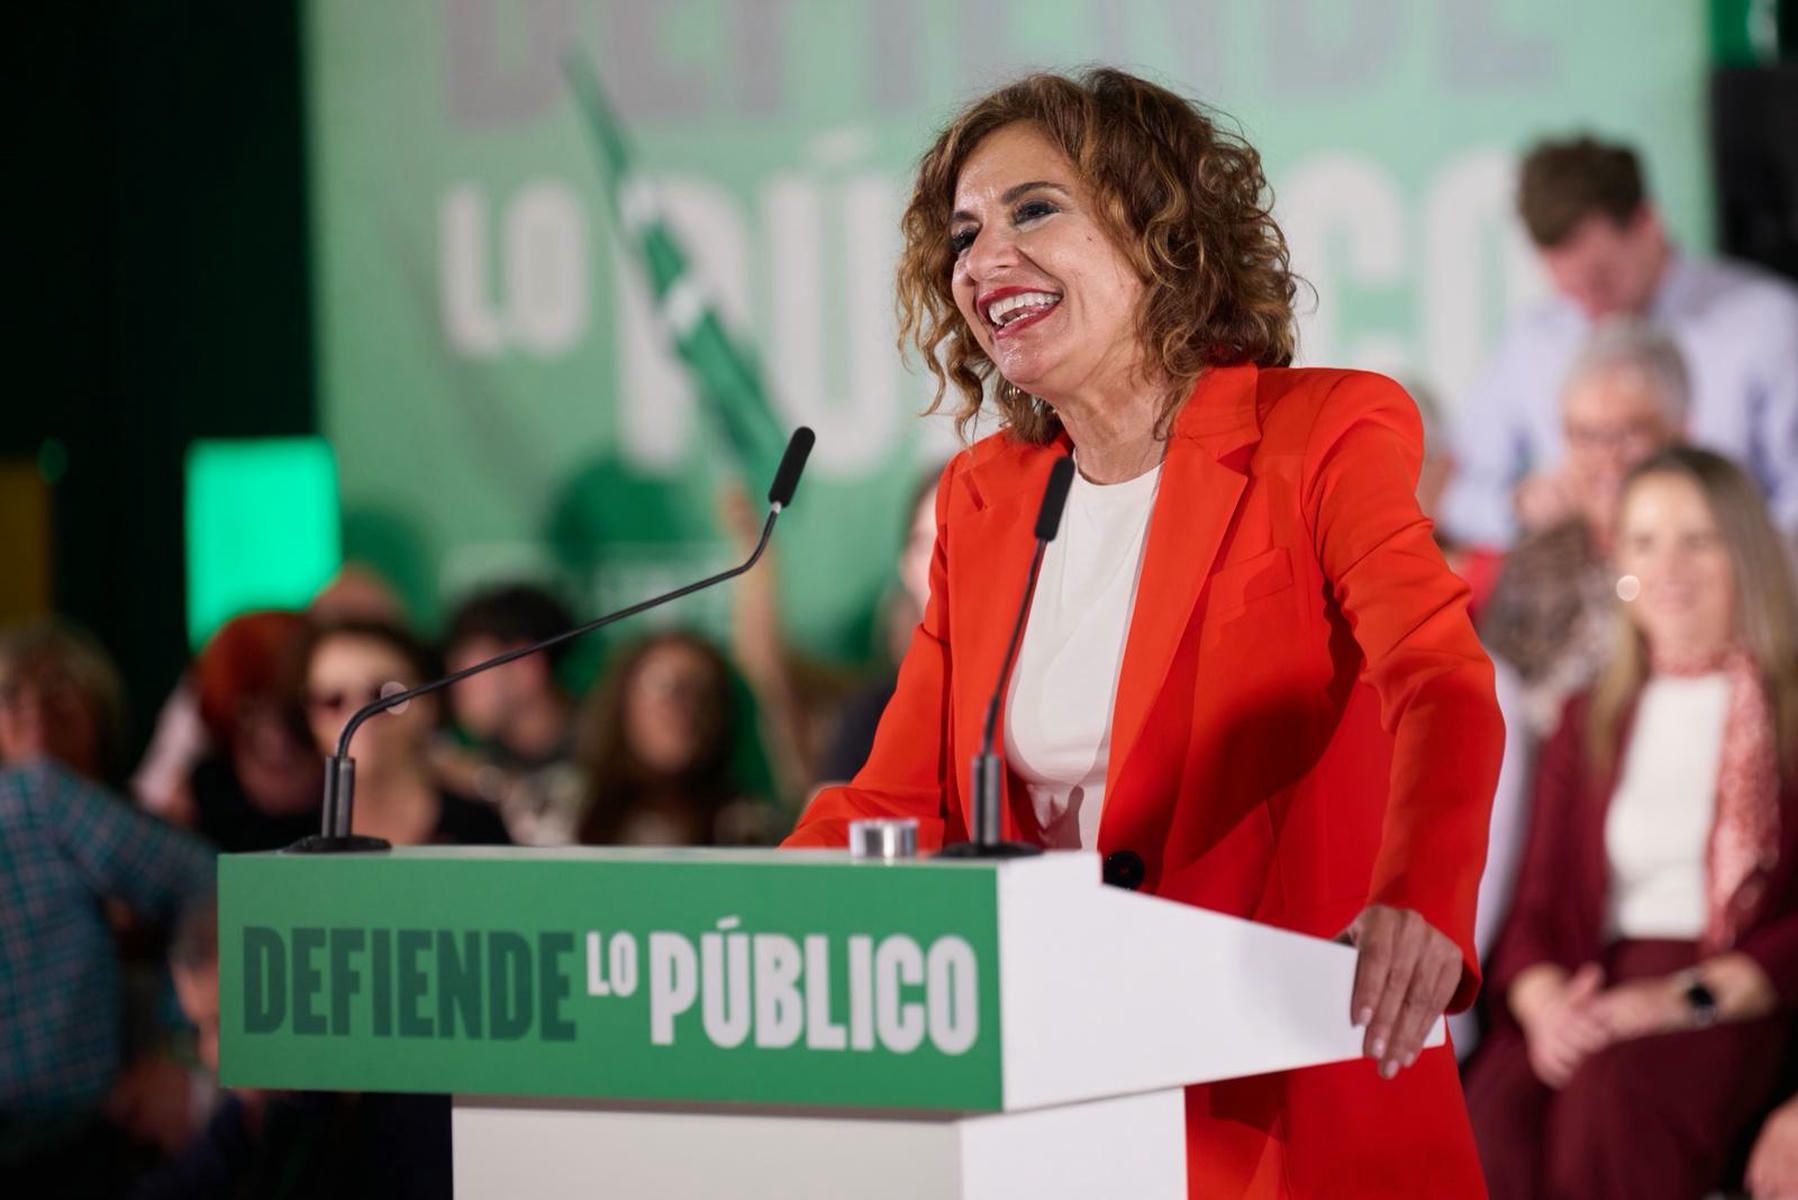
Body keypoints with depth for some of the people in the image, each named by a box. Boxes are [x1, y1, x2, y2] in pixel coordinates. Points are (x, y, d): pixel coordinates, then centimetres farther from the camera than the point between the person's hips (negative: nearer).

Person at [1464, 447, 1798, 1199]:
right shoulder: (1589, 723, 24)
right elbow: (1536, 905, 16)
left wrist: (1690, 996, -16)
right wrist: (1544, 1002, -7)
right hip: (1596, 993, 4)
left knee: (1613, 1090, -39)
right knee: (1495, 1108, -33)